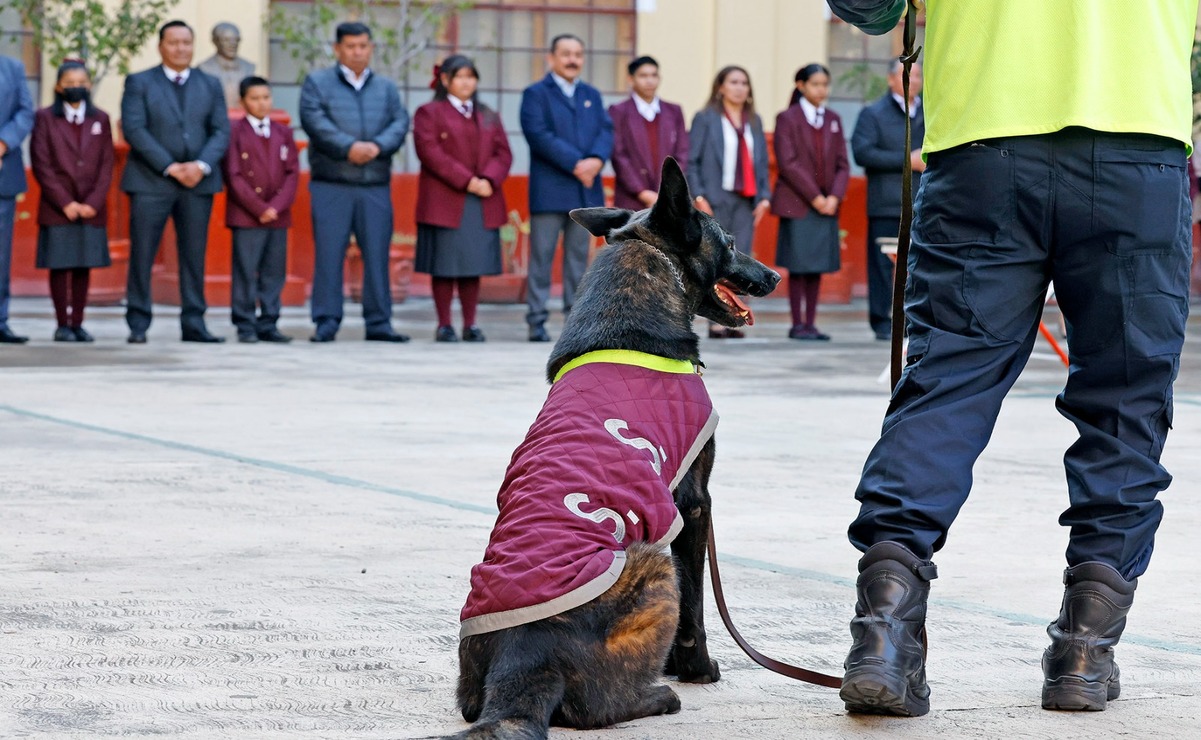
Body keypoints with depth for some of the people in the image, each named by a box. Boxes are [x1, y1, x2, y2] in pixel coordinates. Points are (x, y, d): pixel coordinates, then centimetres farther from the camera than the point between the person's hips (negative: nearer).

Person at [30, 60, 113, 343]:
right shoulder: (45, 118, 3)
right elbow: (41, 165, -3)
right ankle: (63, 325, 1)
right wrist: (65, 203, -10)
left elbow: (106, 165, 6)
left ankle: (77, 323, 7)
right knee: (59, 265, -3)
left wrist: (93, 203, -6)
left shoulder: (100, 119, 10)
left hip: (91, 209, 2)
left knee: (83, 266, 3)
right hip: (56, 209, -2)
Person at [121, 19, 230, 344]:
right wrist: (170, 167, -14)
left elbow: (221, 131, 7)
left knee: (194, 255, 2)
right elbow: (134, 129, -6)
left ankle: (194, 324, 4)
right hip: (150, 181, -3)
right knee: (142, 255, -4)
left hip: (198, 181, 3)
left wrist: (201, 165, -11)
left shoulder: (210, 85, 14)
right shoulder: (139, 83, 5)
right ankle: (138, 325, 0)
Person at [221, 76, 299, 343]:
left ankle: (268, 325, 9)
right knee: (245, 272, -5)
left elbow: (292, 172, 8)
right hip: (246, 216, -4)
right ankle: (245, 326, 0)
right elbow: (234, 176, -6)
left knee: (274, 273, 4)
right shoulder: (234, 133, 0)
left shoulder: (283, 133, 13)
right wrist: (260, 208, -11)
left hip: (278, 216, 4)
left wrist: (277, 206, -7)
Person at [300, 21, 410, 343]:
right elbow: (315, 121, -8)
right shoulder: (318, 82, 7)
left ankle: (378, 323, 7)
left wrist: (377, 147, -15)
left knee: (377, 255, 2)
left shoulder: (386, 88, 17)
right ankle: (326, 324, 1)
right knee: (328, 255, -3)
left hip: (376, 186, 3)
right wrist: (349, 147, -18)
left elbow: (400, 123, 4)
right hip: (331, 186, -3)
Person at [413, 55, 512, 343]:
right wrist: (466, 181, -15)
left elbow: (503, 153, 11)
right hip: (444, 203, -4)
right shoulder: (429, 113, 3)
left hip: (483, 206, 4)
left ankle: (470, 325, 9)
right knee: (445, 266, -3)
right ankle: (444, 325, 2)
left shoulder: (489, 117, 19)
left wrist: (489, 180, -10)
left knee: (473, 266, 4)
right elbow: (430, 152, -9)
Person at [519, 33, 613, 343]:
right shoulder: (536, 94, 1)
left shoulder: (592, 95, 18)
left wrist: (596, 159, -13)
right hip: (549, 190, -5)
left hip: (586, 190, 5)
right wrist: (575, 164, -17)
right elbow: (539, 135, -12)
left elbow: (606, 131, 8)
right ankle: (537, 321, -1)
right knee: (542, 257, -3)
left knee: (579, 256, 6)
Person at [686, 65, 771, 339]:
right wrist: (699, 196, -12)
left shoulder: (754, 121, 17)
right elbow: (692, 160, -3)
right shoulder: (705, 118, 2)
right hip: (717, 199, -4)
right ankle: (716, 322, -3)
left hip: (746, 200, 4)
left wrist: (764, 196, 6)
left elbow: (762, 162, 17)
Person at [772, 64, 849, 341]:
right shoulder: (788, 118, -2)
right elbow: (788, 163, -9)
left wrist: (834, 197, -6)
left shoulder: (833, 120, 13)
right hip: (796, 203, -5)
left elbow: (842, 164, 10)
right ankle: (797, 324, 1)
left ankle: (810, 323, 9)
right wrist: (814, 197, -13)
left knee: (817, 266, 5)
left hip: (827, 205, 5)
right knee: (798, 266, -3)